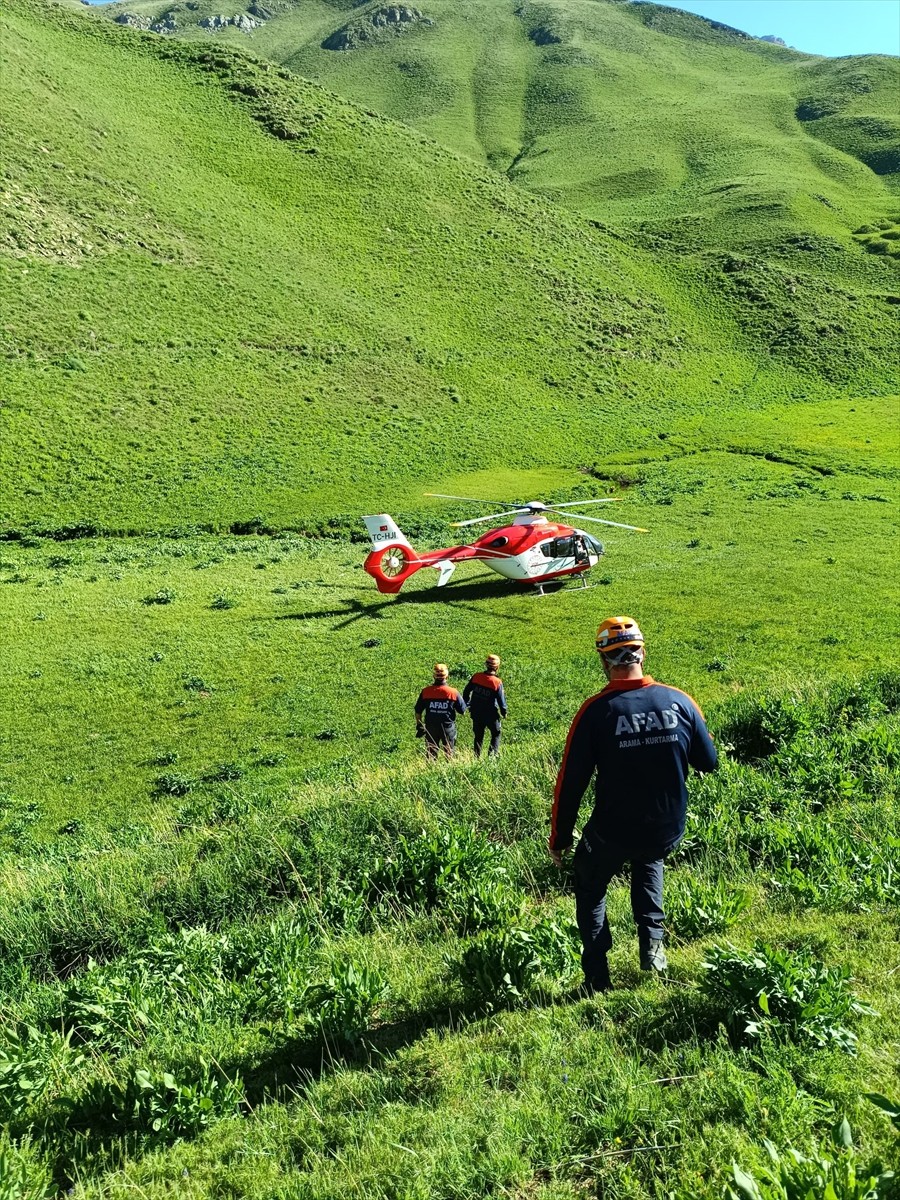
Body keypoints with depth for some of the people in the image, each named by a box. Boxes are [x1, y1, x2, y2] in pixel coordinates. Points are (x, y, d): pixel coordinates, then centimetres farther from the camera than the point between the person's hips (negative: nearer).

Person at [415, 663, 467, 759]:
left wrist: (419, 726, 13)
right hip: (448, 728, -1)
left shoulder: (425, 692, -9)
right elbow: (462, 711, -4)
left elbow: (418, 712, -1)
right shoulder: (453, 692, -12)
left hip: (431, 728, 1)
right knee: (449, 753, 15)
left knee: (431, 754, 13)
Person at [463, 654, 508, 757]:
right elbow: (501, 699, -12)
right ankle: (492, 754, 4)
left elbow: (466, 691, 2)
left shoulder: (476, 676, -8)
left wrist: (467, 704, 17)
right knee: (496, 734, 16)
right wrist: (504, 712, 6)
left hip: (476, 713, 3)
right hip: (490, 714, -3)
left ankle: (477, 757, 15)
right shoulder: (497, 682, -18)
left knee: (478, 736, 17)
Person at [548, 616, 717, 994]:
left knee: (590, 890, 26)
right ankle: (651, 944, 26)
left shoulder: (595, 711, -16)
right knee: (648, 862, 38)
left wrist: (559, 838, 0)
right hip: (667, 833, 3)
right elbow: (709, 762, 4)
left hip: (611, 834, -3)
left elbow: (571, 781, -12)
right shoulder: (679, 701, -9)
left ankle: (596, 978, 23)